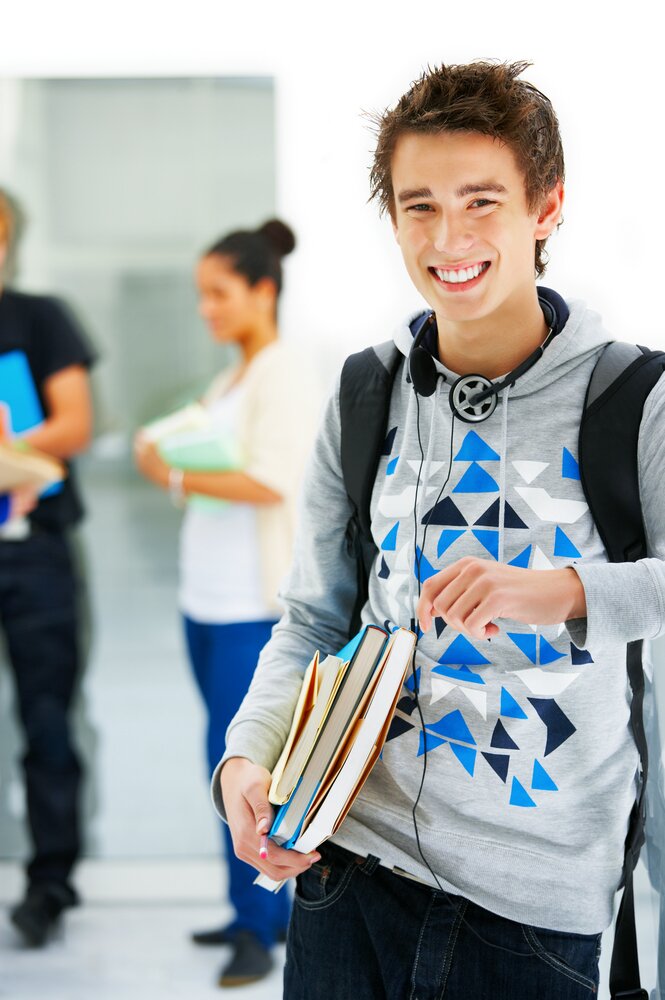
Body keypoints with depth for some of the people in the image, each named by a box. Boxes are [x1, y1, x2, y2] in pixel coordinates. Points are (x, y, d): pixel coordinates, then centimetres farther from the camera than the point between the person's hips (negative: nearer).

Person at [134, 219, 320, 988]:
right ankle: (267, 912, 22)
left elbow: (270, 482, -19)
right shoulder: (226, 381, 16)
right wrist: (165, 459, 0)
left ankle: (255, 927, 2)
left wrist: (175, 477, -15)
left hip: (255, 606, -9)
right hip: (207, 599, 9)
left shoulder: (284, 375, -10)